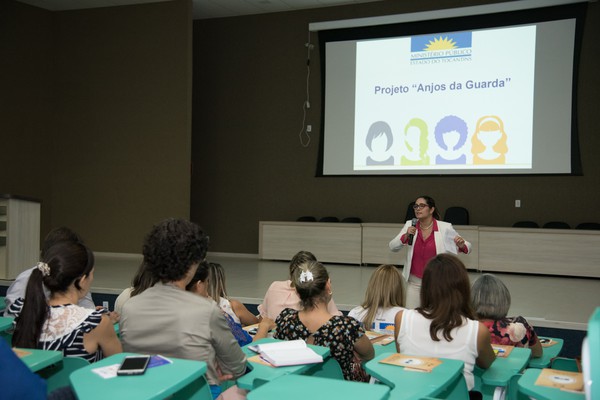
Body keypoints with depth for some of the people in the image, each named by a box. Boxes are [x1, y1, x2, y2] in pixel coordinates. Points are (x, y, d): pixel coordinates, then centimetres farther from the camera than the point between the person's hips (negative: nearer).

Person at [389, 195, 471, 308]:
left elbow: (467, 247, 1)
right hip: (414, 282, 2)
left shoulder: (445, 228, -8)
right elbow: (392, 247, -3)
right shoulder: (410, 225, 0)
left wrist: (461, 245, -22)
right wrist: (406, 236, -19)